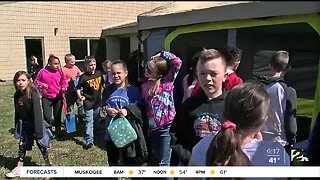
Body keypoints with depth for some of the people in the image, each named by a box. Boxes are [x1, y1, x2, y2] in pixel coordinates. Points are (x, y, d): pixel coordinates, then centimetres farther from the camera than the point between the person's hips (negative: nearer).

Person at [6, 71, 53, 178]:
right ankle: (19, 168, 26)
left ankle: (48, 165, 26)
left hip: (35, 124, -5)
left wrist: (38, 130, -27)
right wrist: (16, 127, 10)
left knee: (41, 144, 8)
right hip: (23, 124, 5)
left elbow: (37, 112, -25)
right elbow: (17, 112, 6)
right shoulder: (17, 95, -3)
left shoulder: (33, 94, -22)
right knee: (22, 145, 12)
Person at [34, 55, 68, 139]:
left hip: (58, 97, 2)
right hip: (46, 97, -2)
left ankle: (58, 133, 30)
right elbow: (37, 81, 5)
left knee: (57, 116, 12)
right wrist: (42, 85, -14)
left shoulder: (60, 71, -3)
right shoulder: (42, 71, -8)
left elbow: (64, 81, 7)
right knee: (47, 117, -8)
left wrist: (64, 87, -13)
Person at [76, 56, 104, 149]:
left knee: (96, 121, 21)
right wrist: (79, 96, -24)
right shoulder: (84, 77, -16)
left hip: (98, 101, 6)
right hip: (88, 103, -6)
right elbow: (78, 88, -10)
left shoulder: (99, 73, -1)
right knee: (89, 122, -4)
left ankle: (94, 135, 42)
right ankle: (89, 141, 1)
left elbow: (102, 84, 15)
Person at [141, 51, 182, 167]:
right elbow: (144, 107, 15)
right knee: (154, 162, 21)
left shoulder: (167, 81, -4)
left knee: (163, 163, 1)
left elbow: (177, 62, -13)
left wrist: (163, 54, -2)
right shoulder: (145, 86, 10)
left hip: (166, 128, -6)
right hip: (152, 129, 6)